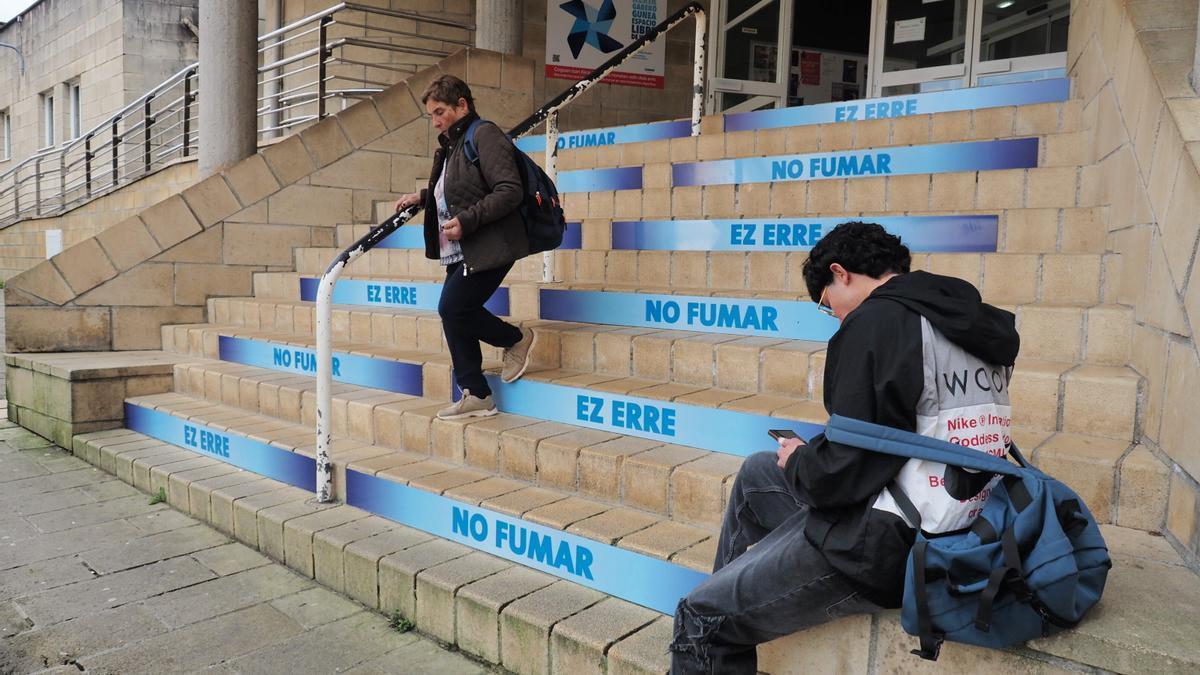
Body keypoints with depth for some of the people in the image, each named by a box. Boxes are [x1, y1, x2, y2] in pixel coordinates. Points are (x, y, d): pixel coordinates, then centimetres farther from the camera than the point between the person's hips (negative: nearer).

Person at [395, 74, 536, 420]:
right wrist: (422, 197, 16)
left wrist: (466, 220, -23)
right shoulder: (451, 145, 18)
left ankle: (517, 339, 11)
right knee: (453, 315, 5)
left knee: (453, 309, -13)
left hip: (488, 248, -10)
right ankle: (476, 395, 14)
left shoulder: (485, 135, -11)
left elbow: (510, 191, -20)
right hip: (460, 251, 10)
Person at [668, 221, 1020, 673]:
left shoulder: (876, 321, -17)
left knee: (700, 621, -1)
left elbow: (842, 472, -21)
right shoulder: (973, 320, 9)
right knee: (756, 473, 25)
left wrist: (797, 462, 1)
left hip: (887, 546, -10)